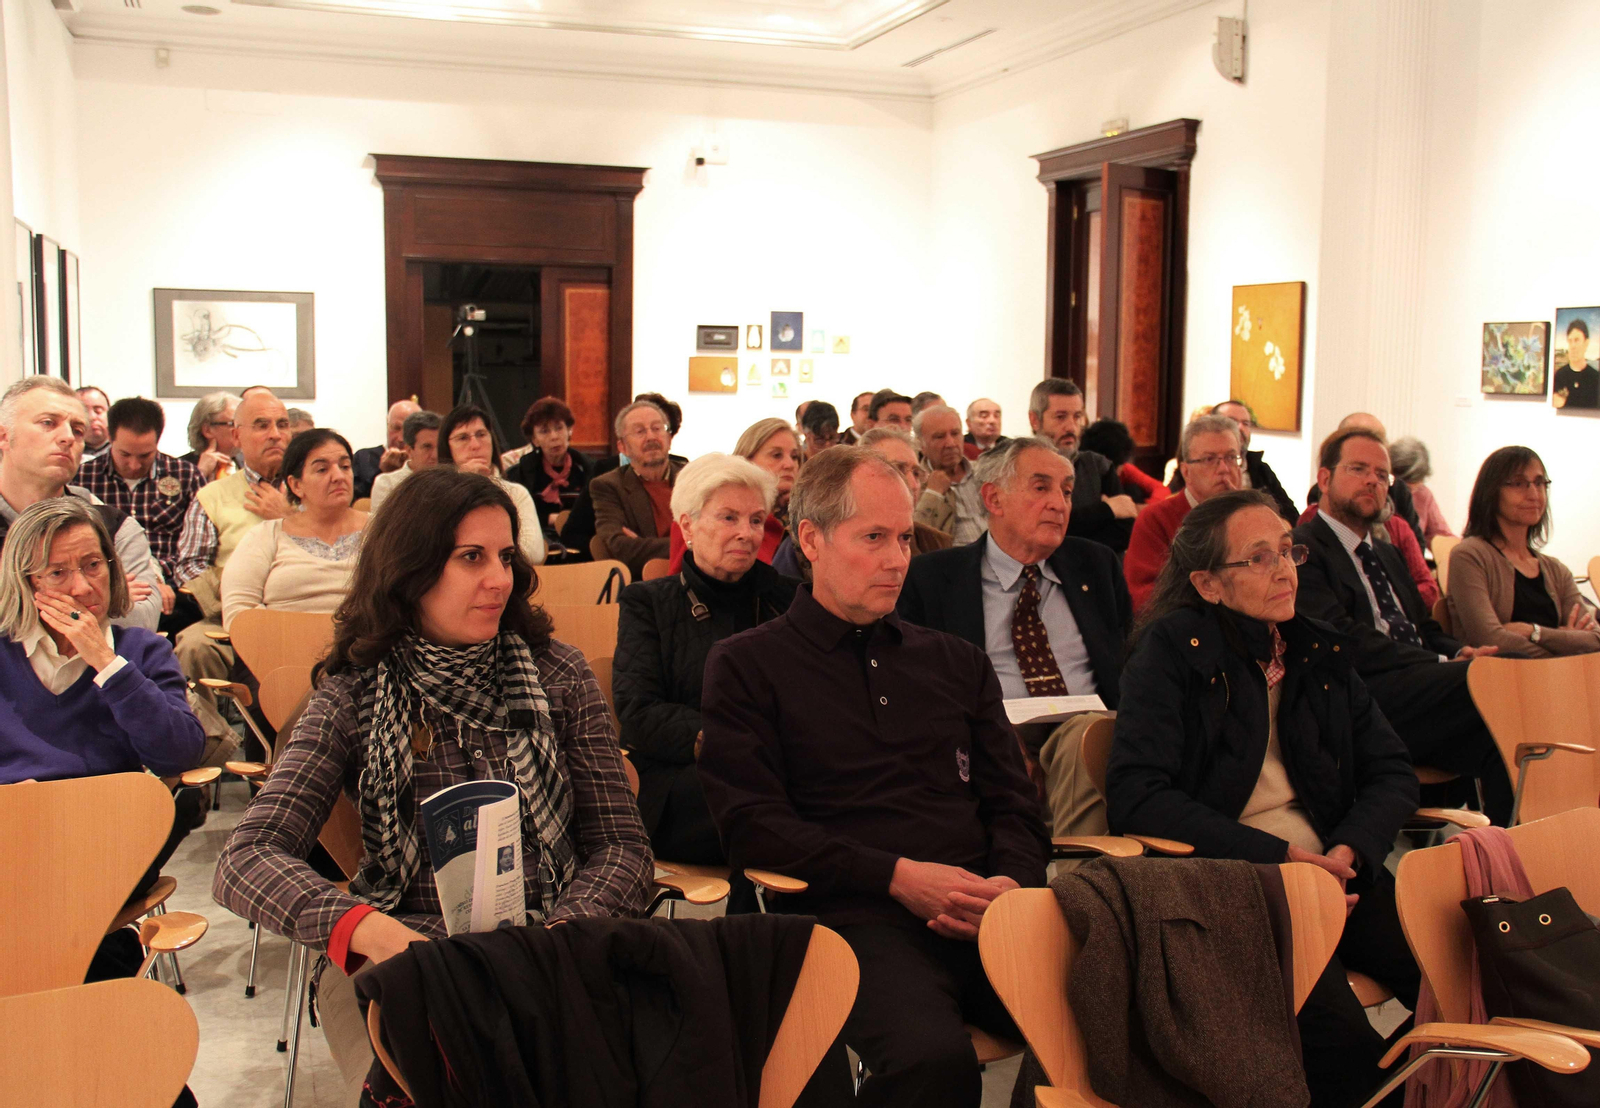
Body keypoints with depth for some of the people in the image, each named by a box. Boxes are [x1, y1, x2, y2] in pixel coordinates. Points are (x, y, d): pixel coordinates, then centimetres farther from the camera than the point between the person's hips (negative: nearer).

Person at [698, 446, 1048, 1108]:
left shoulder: (957, 662, 24)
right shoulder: (746, 667, 10)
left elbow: (1014, 806, 20)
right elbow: (751, 824, -1)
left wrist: (1012, 882, -4)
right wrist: (896, 875, -11)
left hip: (984, 917, 5)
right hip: (852, 917, -4)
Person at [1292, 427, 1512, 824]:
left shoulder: (1386, 554, 33)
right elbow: (1345, 641, -10)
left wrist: (1460, 653, 2)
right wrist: (1444, 665, -14)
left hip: (1419, 688, 8)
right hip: (1361, 698, -8)